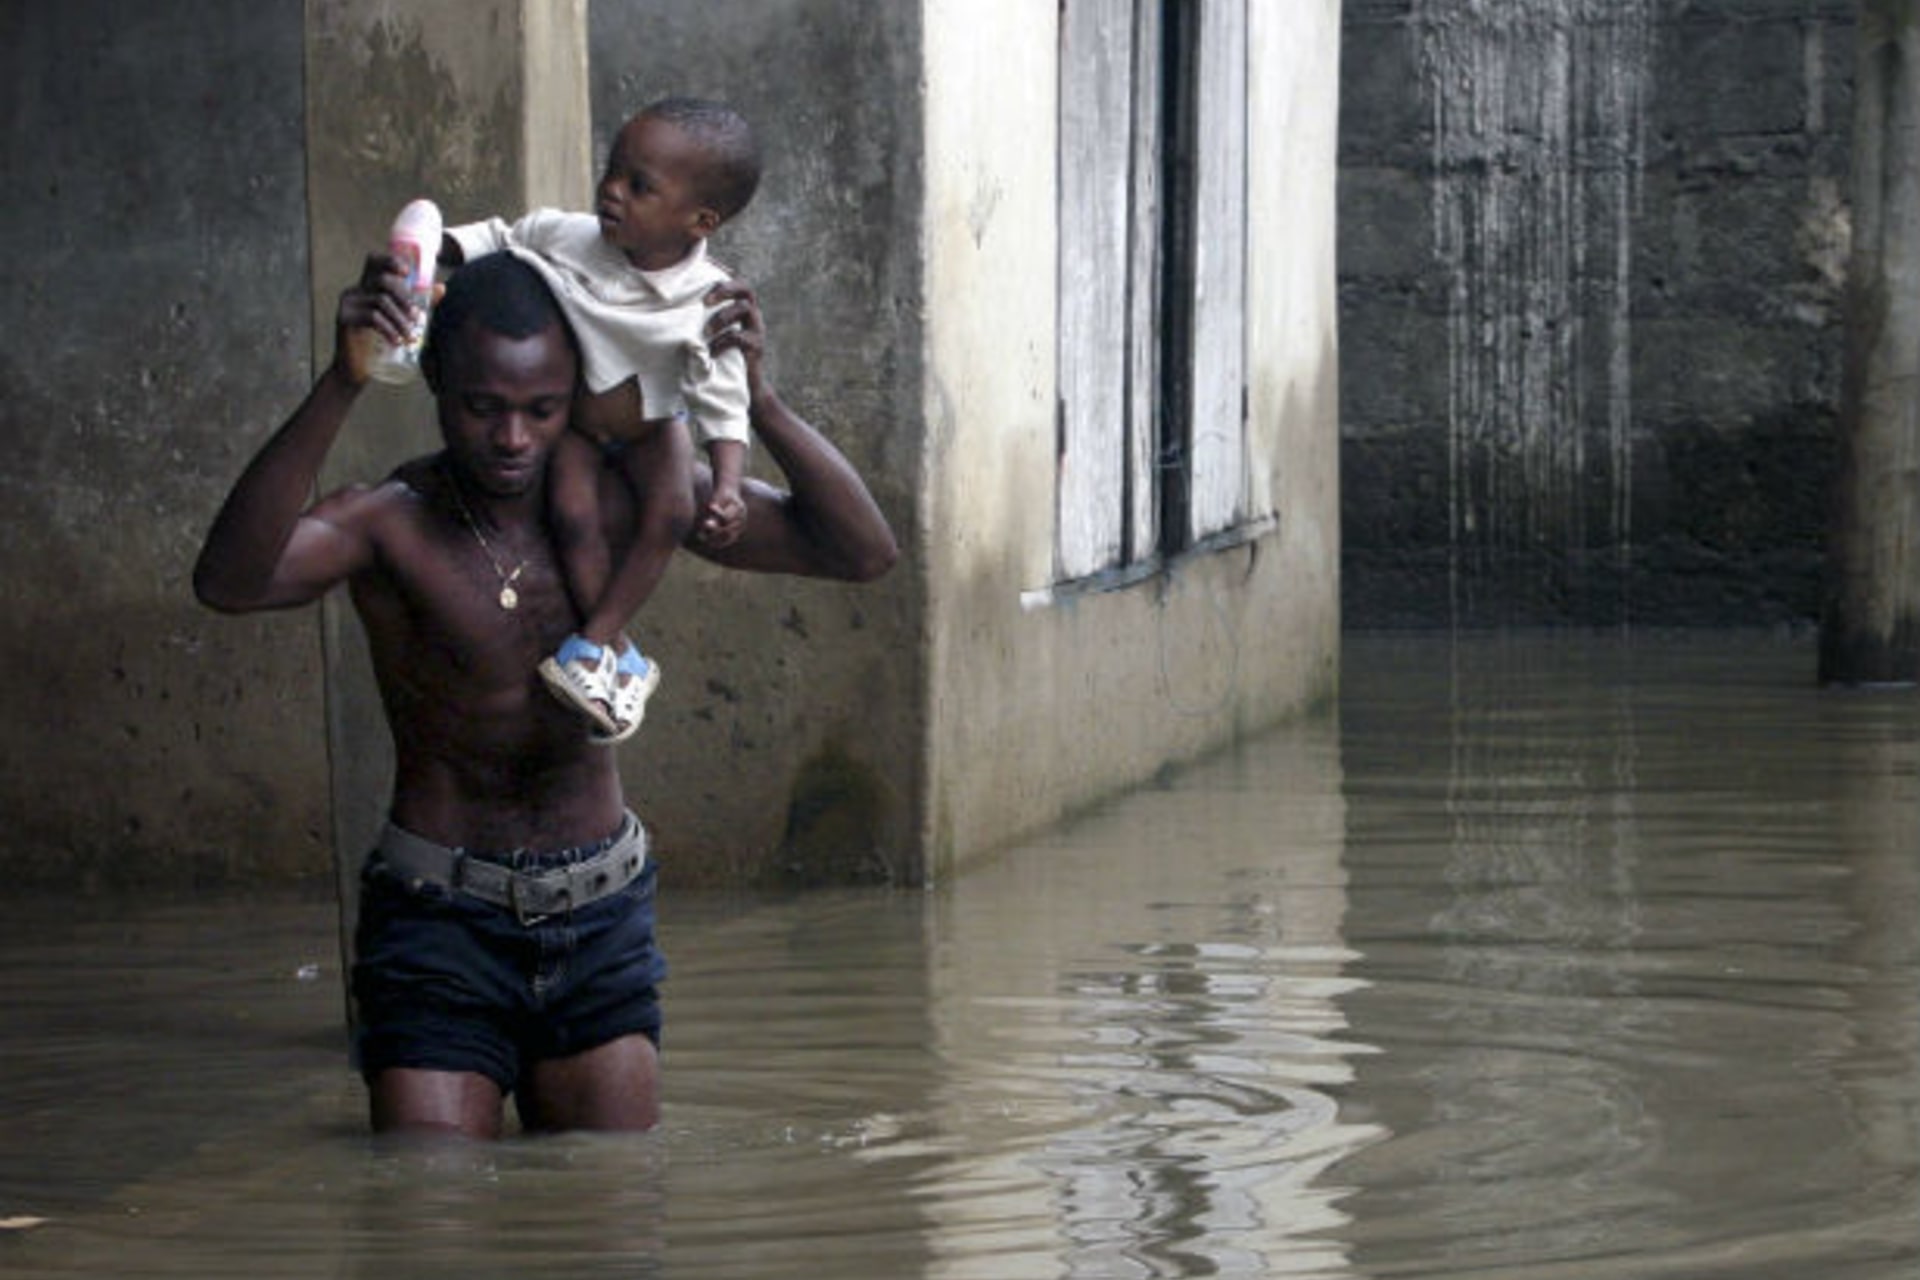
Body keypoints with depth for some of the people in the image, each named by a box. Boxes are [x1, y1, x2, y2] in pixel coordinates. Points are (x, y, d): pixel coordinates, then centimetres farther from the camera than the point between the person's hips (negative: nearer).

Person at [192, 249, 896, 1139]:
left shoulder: (623, 500, -3)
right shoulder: (393, 523, -13)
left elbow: (864, 552, -4)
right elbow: (227, 582, -35)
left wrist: (758, 403, -20)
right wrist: (339, 389, -43)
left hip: (601, 925, 3)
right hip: (440, 918, -3)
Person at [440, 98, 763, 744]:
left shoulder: (707, 308, -28)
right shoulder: (563, 237, -23)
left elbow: (723, 404, -25)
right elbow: (497, 241, -5)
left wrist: (728, 487, -38)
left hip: (651, 422, -1)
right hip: (571, 421, 1)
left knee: (670, 513, -24)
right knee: (575, 513, -22)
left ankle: (592, 643, -14)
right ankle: (621, 659, -11)